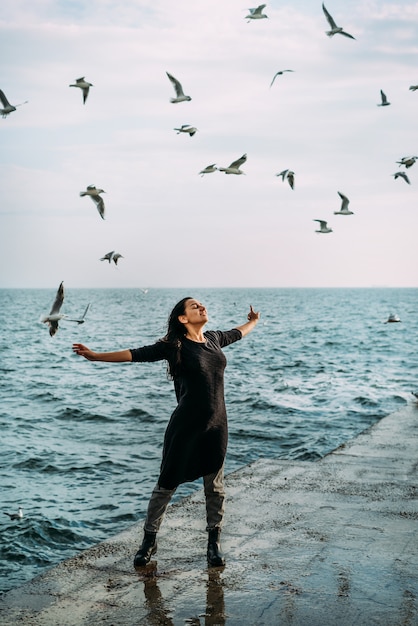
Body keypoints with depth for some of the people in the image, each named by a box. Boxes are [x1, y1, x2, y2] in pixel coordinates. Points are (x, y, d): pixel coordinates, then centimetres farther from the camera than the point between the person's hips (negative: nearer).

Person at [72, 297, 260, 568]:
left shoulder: (214, 338, 8)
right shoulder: (173, 346, -9)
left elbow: (235, 333, 29)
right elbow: (137, 354, -15)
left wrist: (253, 321, 48)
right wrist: (96, 356, -22)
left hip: (216, 424, 5)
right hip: (185, 426, -5)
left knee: (215, 486, 14)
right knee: (167, 484, 5)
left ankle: (214, 541, 29)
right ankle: (149, 540, 21)